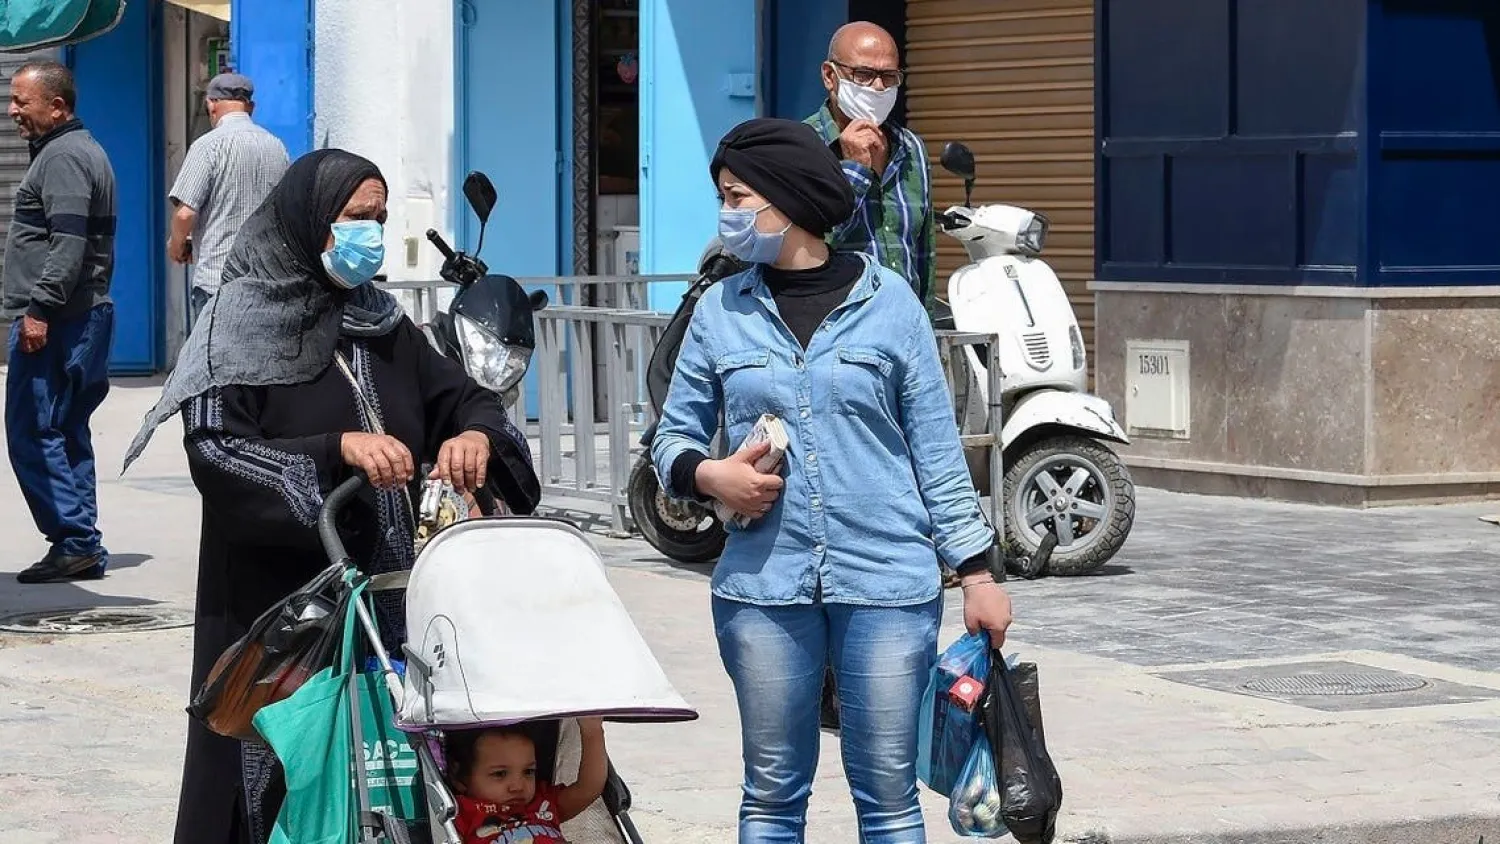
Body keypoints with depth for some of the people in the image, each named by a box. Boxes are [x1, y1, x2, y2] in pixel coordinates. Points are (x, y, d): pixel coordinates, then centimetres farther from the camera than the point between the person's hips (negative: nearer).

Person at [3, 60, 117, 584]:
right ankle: (82, 548, 14)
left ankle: (75, 541, -9)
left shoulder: (63, 157, -13)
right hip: (84, 315, 11)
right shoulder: (79, 150, 20)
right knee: (66, 434, 12)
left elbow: (68, 244, -23)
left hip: (52, 323, -11)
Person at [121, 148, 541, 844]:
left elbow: (465, 398, 13)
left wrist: (476, 434, -11)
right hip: (275, 604, -5)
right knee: (279, 784, -5)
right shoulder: (242, 324, -3)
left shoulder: (381, 324, 14)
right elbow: (214, 453, -14)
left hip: (383, 597, 5)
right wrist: (339, 448, -26)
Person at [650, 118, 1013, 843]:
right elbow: (674, 435, 13)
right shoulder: (721, 310, 7)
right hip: (764, 585, 2)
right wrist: (706, 475, -10)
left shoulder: (888, 301, 2)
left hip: (887, 585, -2)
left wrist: (978, 572, 3)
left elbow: (936, 449, 4)